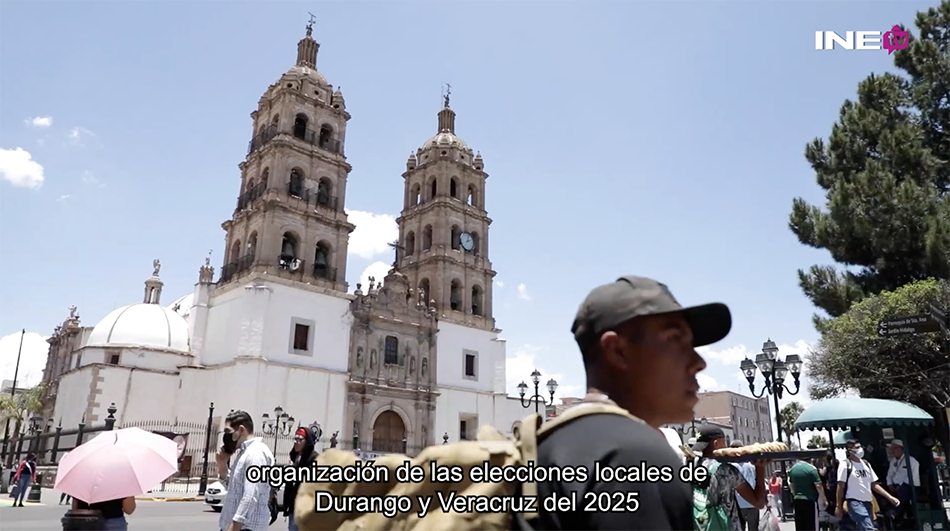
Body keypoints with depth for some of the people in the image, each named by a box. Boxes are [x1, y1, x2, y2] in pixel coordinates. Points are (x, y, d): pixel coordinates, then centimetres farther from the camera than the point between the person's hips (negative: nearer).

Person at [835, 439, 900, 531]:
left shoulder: (865, 464, 14)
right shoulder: (845, 464, -7)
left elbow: (874, 484, 17)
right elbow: (840, 487, -7)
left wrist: (890, 497, 8)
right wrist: (838, 506, -8)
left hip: (868, 503, 7)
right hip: (855, 503, -7)